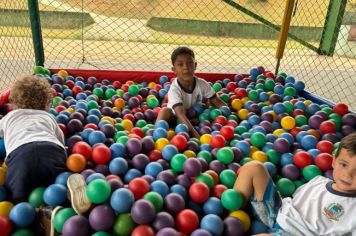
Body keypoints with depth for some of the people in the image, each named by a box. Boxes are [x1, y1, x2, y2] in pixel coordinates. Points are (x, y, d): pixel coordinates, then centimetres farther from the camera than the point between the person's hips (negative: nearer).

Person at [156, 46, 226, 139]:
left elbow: (218, 102, -7)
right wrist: (196, 135, -53)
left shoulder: (202, 84, -16)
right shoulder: (174, 89, -29)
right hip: (176, 119, -4)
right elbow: (181, 115, -41)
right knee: (165, 111, -33)